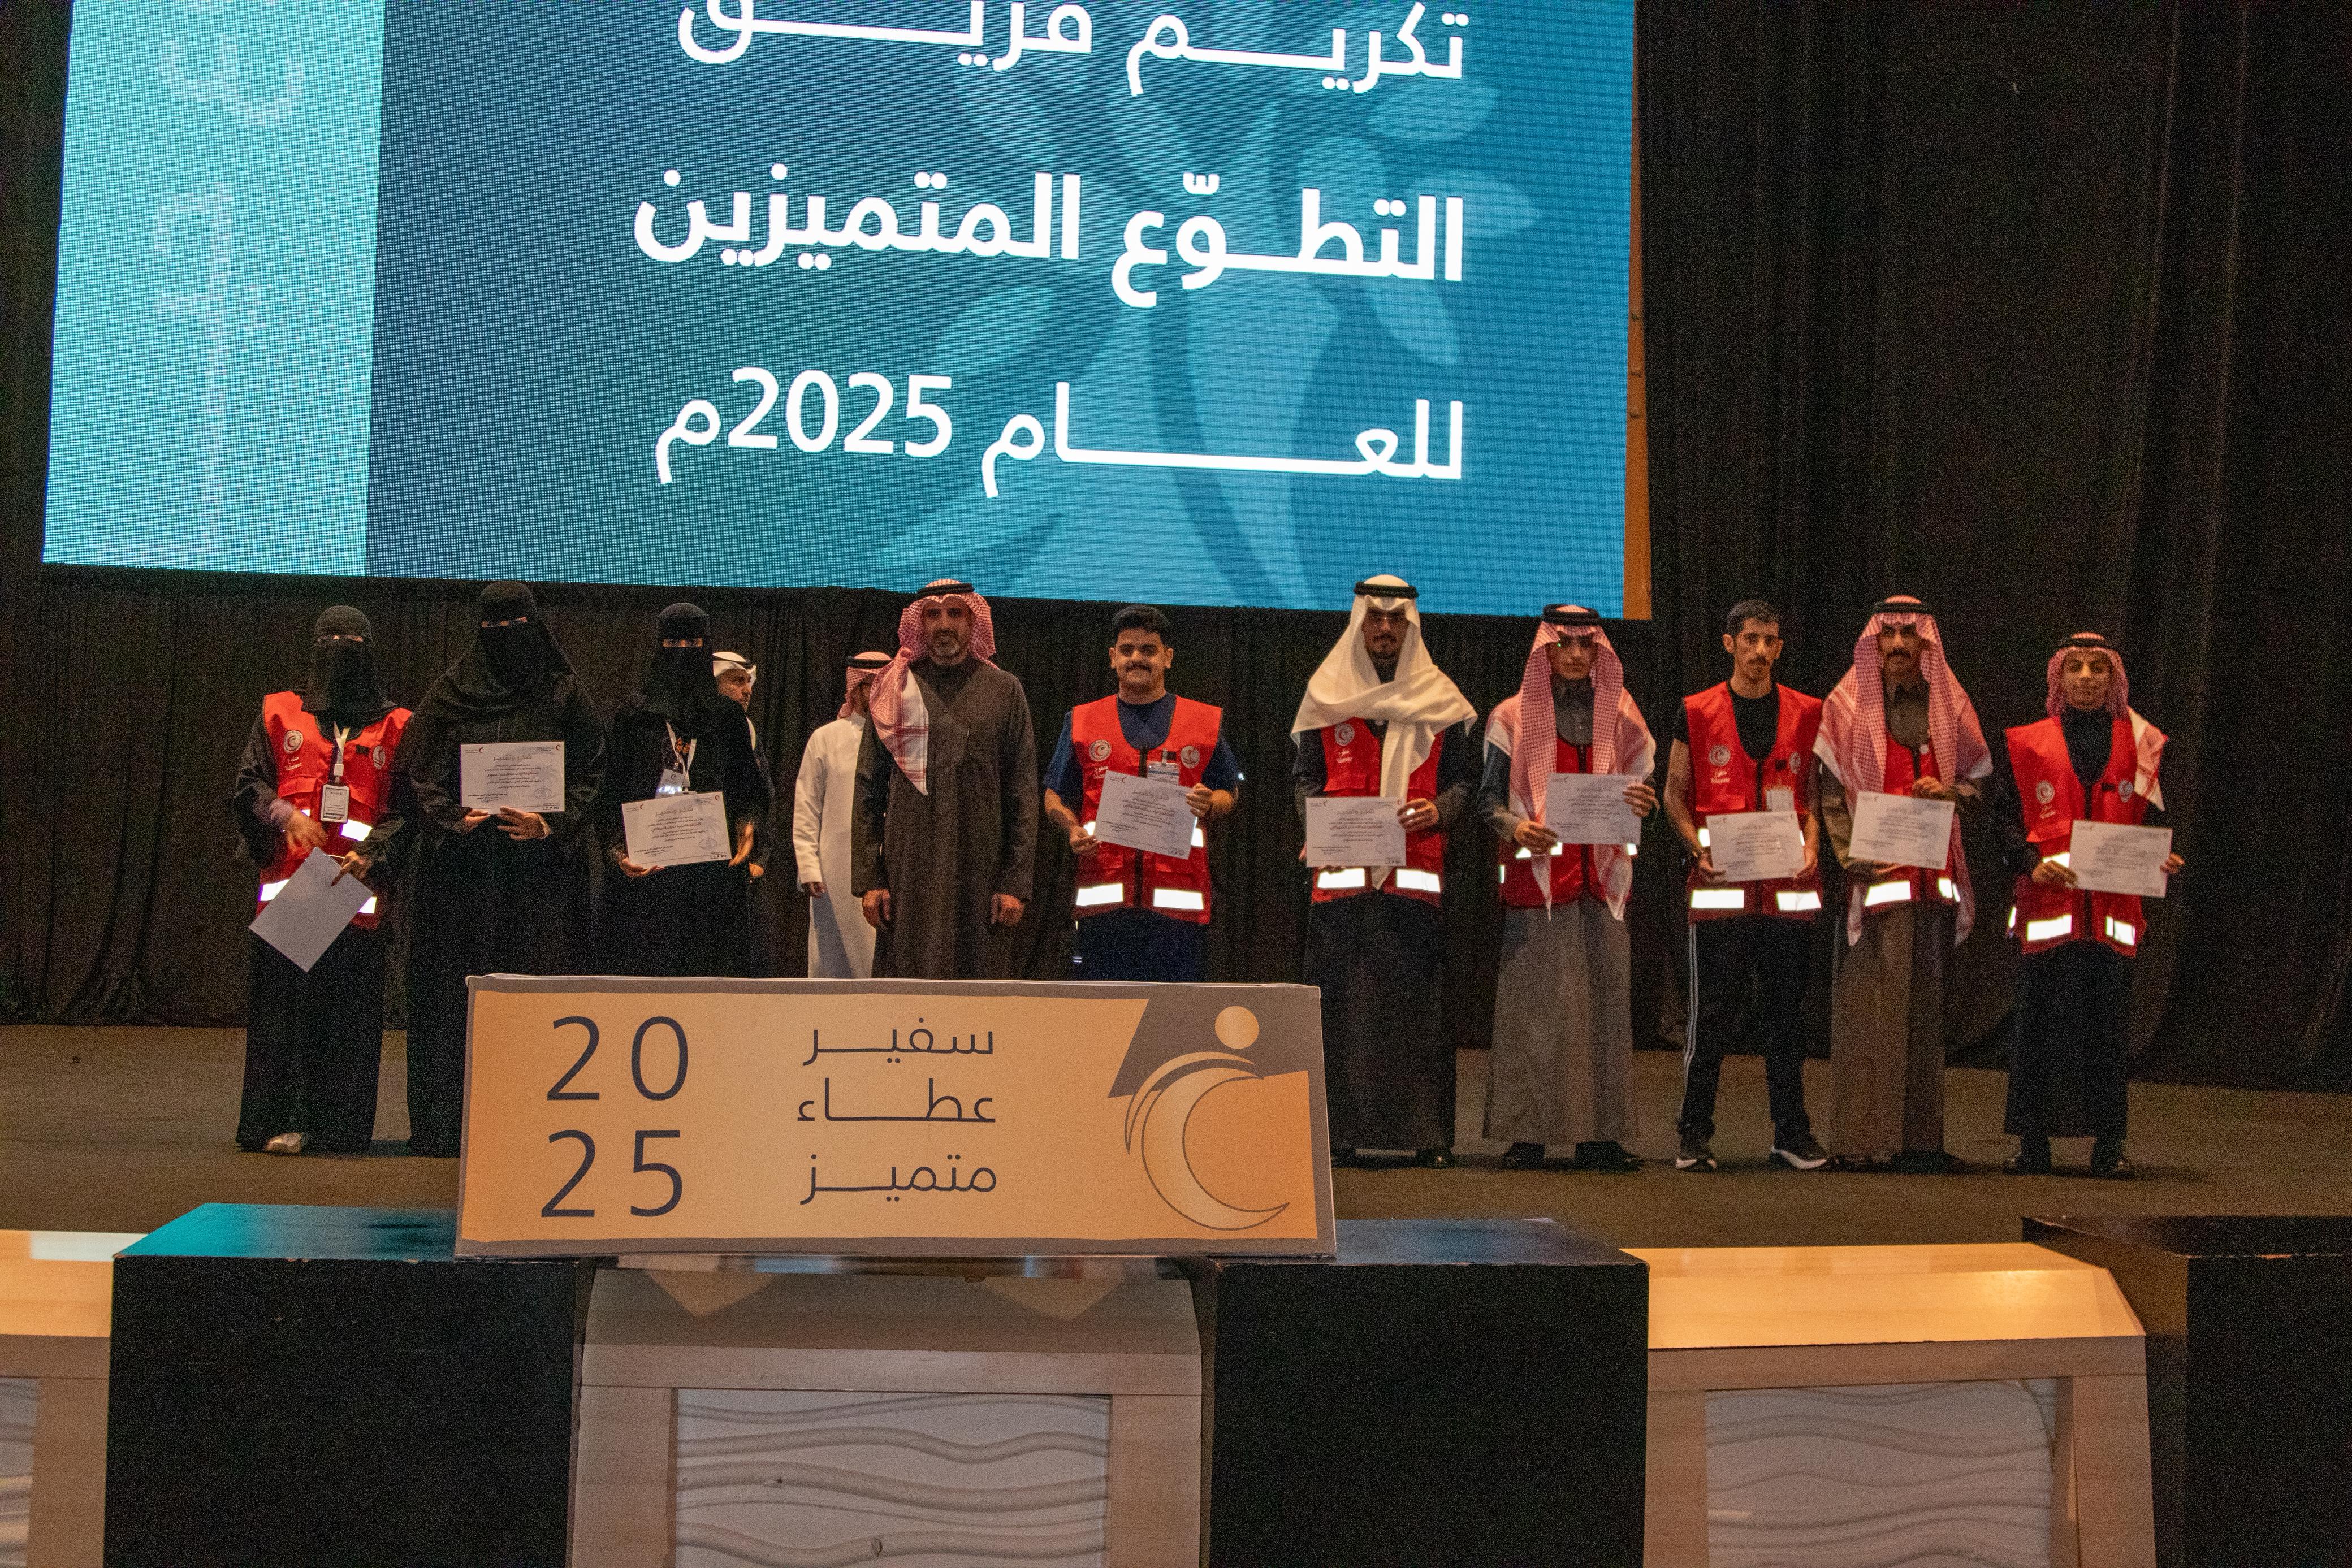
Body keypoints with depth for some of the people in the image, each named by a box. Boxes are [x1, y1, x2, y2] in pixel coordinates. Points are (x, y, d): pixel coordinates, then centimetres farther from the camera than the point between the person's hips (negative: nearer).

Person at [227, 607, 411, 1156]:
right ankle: (282, 1122, 3)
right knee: (284, 1003, -3)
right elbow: (249, 786, 9)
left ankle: (338, 1125, 4)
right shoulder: (280, 714, 14)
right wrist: (286, 816, -11)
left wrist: (371, 853, -13)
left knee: (349, 1007, -2)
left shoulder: (394, 727, 12)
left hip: (357, 885, 0)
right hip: (288, 879, 0)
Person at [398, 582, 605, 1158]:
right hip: (461, 868, 1)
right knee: (458, 993, -1)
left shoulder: (564, 695, 7)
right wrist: (457, 818, -10)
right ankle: (447, 1125, 4)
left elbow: (590, 776, 3)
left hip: (540, 868, -1)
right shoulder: (450, 693, 9)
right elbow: (417, 774, 6)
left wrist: (550, 824, -12)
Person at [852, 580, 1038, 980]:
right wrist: (868, 878, -1)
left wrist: (1016, 883, -3)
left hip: (981, 874, 0)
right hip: (909, 874, 1)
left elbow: (1023, 795, 5)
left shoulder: (1004, 691, 8)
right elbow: (867, 792, 8)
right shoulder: (893, 691, 10)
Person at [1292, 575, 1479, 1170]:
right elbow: (1303, 775, 11)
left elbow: (1464, 778, 8)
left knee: (1417, 1001, -4)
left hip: (1415, 875, 0)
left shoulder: (1440, 699, 12)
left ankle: (1427, 1133, 1)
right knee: (1340, 999, -3)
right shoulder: (1326, 695, 13)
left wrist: (1439, 811, -13)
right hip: (1342, 873, 0)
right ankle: (1338, 1130, 1)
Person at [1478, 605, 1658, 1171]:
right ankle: (1526, 1131, 1)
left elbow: (1638, 785, 14)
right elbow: (1489, 796, 2)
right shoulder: (1513, 716, 4)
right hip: (1537, 877, -3)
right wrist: (1513, 828, -18)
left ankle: (1599, 1134, 6)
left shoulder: (1619, 714, 12)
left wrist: (1643, 803, -9)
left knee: (1605, 1001, 1)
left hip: (1602, 879, 3)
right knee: (1533, 1003, -4)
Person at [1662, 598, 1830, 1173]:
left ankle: (1792, 1135, 15)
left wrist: (1812, 844, -3)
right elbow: (1675, 795, 8)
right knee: (1711, 1013, 0)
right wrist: (1700, 847, -7)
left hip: (1788, 883, 2)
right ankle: (1695, 1135, 9)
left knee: (1785, 1012, 7)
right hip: (1721, 881, -2)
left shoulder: (1806, 714, 10)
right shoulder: (1697, 712, 5)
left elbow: (1814, 793, 15)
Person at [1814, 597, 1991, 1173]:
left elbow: (1981, 781, 17)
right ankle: (1863, 1140, -2)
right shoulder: (1847, 705, 3)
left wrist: (1951, 791, -6)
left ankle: (1920, 1140, 9)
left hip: (1934, 880, 3)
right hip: (1873, 879, -3)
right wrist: (1852, 857, -14)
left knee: (1926, 1007, 4)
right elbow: (1830, 794, -2)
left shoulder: (1951, 706, 12)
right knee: (1867, 1006, -5)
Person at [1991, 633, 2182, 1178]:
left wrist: (2161, 860, -10)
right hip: (2047, 903, -1)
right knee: (2040, 1018, 0)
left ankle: (2109, 1143, 11)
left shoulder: (2139, 744, 12)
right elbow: (2005, 817, 3)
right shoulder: (2026, 744, 9)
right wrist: (2030, 863, -14)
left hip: (2114, 904, 1)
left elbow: (2152, 821, 10)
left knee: (2109, 1020, 2)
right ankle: (2033, 1142, 7)